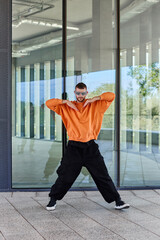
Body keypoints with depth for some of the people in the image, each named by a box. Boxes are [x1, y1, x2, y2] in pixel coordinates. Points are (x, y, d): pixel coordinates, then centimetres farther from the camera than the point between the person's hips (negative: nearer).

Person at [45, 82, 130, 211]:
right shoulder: (66, 107, 7)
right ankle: (53, 200, 24)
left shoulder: (95, 105, 7)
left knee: (103, 176, 4)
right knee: (65, 176, 6)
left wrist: (93, 99, -7)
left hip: (91, 147, 0)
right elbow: (49, 103, 2)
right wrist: (66, 102, -7)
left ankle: (118, 201, 13)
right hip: (73, 148, 0)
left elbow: (111, 96, 2)